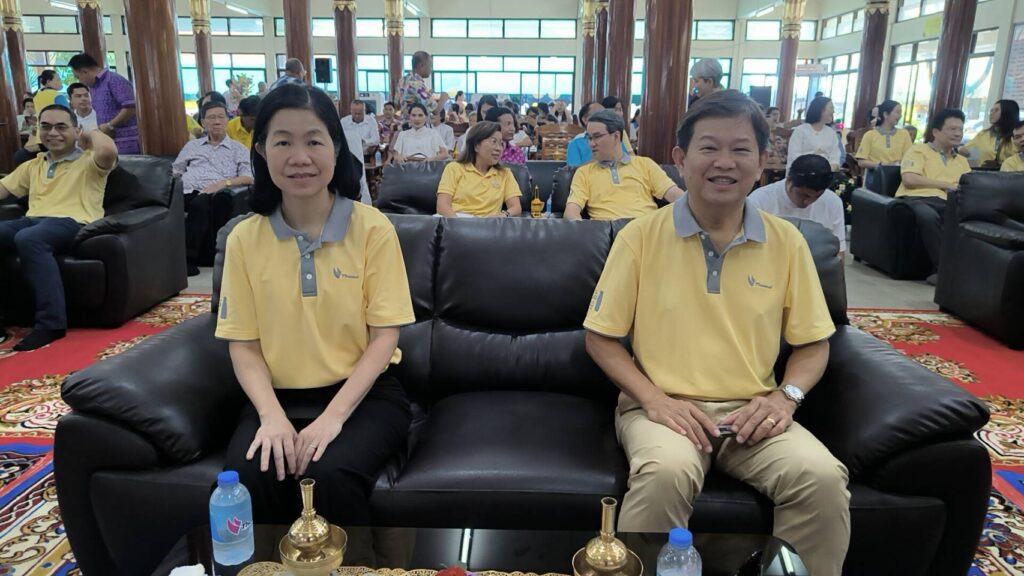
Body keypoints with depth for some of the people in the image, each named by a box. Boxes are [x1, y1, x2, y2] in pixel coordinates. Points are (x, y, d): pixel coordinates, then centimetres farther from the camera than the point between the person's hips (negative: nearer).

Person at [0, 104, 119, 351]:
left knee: (28, 238, -38)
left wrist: (92, 134, 6)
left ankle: (51, 322, -34)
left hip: (72, 222, -6)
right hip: (32, 221, 6)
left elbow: (109, 151, -16)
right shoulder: (33, 165, 30)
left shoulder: (88, 160, 9)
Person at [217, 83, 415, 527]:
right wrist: (271, 415, -15)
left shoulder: (373, 228, -5)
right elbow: (243, 345, 3)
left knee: (328, 476, -30)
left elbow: (384, 336, -6)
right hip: (279, 398, 2)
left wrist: (333, 416, -18)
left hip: (364, 395, -2)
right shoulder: (245, 238, 2)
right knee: (248, 477, -27)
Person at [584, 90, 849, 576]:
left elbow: (813, 344, 12)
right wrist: (652, 398, -13)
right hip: (664, 406, -2)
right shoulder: (640, 236, -3)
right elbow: (601, 338, 1)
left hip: (752, 412, 3)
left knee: (823, 477, -24)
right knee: (665, 473, -34)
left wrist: (786, 396, -7)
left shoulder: (787, 242, 5)